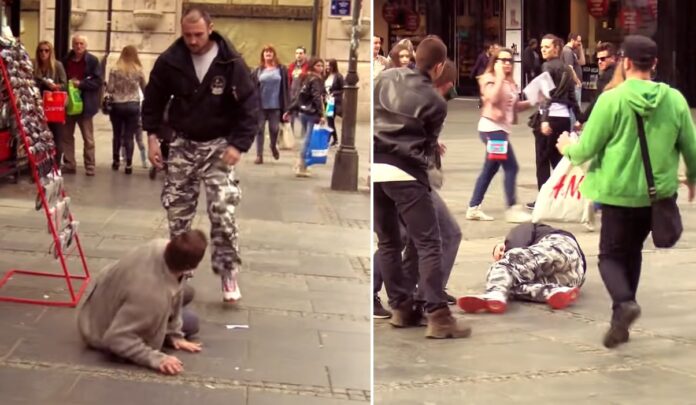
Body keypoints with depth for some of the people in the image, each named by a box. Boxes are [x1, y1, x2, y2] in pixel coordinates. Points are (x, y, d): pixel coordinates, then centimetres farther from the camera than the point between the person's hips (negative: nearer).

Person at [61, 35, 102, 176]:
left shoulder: (92, 60, -5)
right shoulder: (66, 60, 7)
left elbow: (98, 81, -11)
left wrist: (80, 83, -19)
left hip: (85, 104, -4)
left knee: (88, 138, 3)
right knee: (66, 135, 8)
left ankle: (90, 166, 7)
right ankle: (69, 164, 16)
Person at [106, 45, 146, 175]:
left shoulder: (115, 70, -6)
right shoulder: (138, 71, -3)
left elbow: (110, 89, -6)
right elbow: (144, 89, 8)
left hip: (117, 106, 0)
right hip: (133, 106, 0)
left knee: (117, 135, 14)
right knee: (130, 136, 1)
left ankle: (116, 161, 24)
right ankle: (128, 164, -3)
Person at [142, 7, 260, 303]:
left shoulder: (231, 63, -13)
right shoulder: (169, 61, -8)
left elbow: (250, 106, -9)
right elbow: (154, 100, 7)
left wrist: (238, 144, -16)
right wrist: (153, 135, -2)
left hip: (218, 145, -3)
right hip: (182, 143, 3)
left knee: (223, 211, -13)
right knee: (176, 212, 6)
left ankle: (228, 275, -4)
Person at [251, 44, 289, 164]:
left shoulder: (281, 70, 1)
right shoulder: (257, 71, 1)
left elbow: (285, 89, 0)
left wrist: (286, 106, -4)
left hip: (275, 105, 0)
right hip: (260, 105, 0)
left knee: (274, 128, 5)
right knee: (259, 129, 3)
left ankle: (273, 146, 36)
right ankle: (259, 155, 9)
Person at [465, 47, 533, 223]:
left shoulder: (510, 82, 18)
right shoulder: (489, 78, -7)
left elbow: (514, 106, 19)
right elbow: (493, 98, -25)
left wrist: (531, 102, 5)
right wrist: (500, 76, -21)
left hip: (501, 128, 9)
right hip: (492, 128, -9)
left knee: (490, 169, 11)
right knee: (511, 167, -11)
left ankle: (473, 208, 15)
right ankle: (513, 209, -9)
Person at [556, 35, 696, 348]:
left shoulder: (611, 100, -14)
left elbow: (586, 149, -9)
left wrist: (567, 148, 14)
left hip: (619, 193, -4)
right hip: (657, 193, 4)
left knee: (611, 255, 8)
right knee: (633, 251, 21)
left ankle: (624, 303, -20)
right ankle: (622, 314, 23)